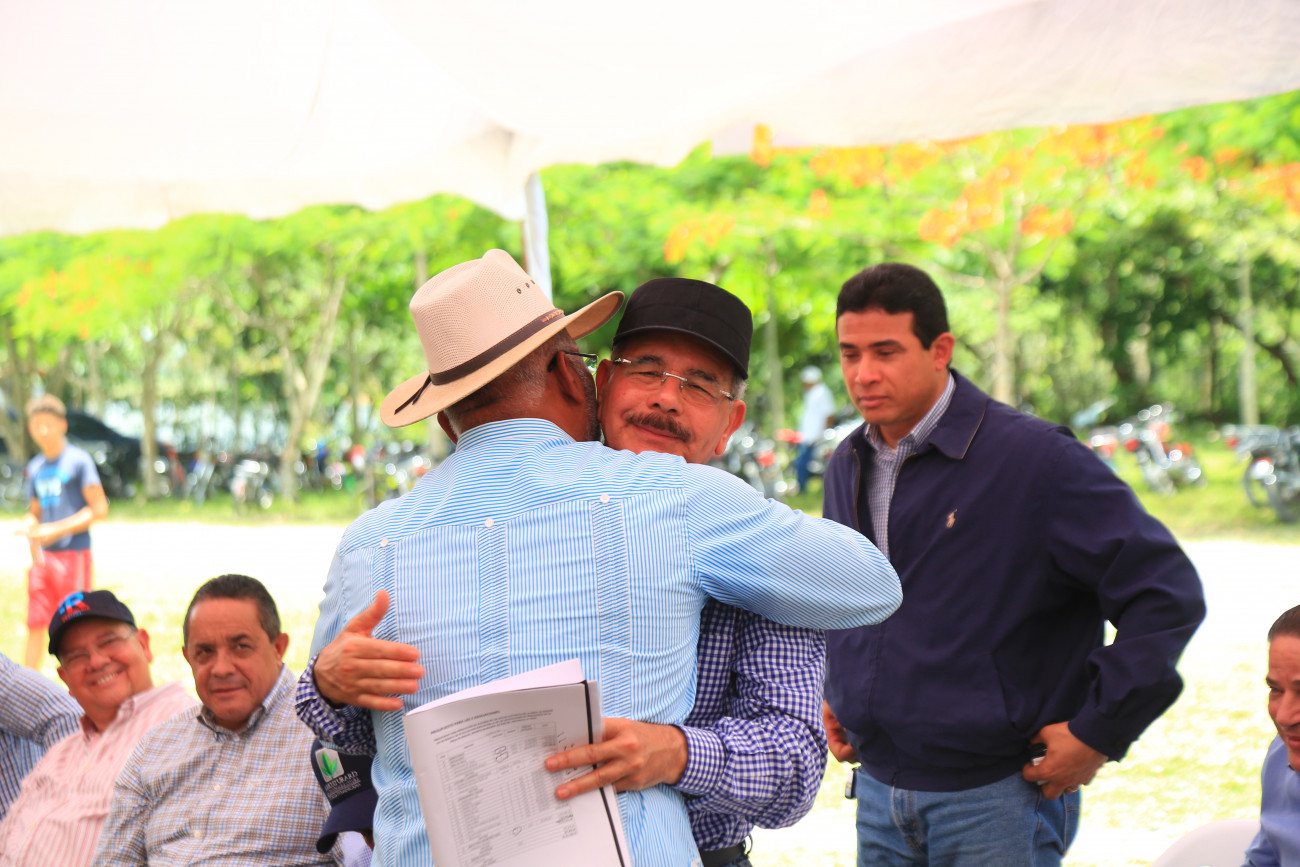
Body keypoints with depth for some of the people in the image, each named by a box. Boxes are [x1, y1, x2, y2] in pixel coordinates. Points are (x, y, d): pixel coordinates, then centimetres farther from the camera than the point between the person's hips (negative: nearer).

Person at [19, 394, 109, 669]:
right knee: (35, 623, 5)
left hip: (74, 554, -6)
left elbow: (99, 509, -10)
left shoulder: (78, 460, -5)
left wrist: (55, 530, -15)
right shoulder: (34, 468, 14)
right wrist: (30, 528, -1)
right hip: (43, 555, 6)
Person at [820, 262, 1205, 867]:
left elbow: (1165, 592, -14)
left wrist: (1099, 731, -14)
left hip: (996, 799, -6)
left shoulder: (1034, 458, -13)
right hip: (878, 791, 6)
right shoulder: (847, 468, 9)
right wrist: (830, 691, 17)